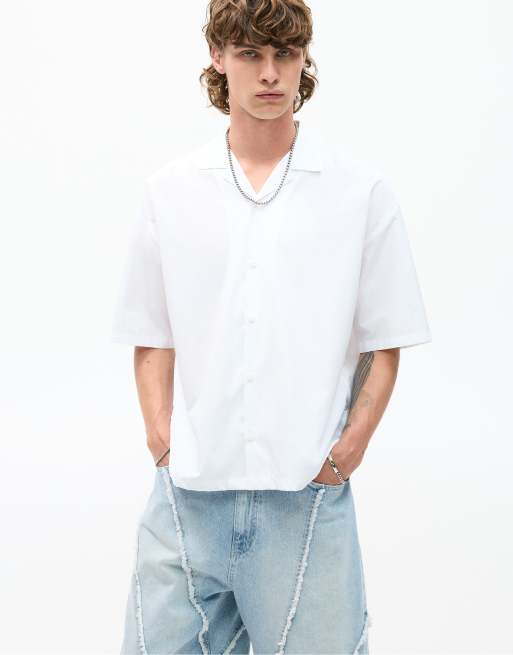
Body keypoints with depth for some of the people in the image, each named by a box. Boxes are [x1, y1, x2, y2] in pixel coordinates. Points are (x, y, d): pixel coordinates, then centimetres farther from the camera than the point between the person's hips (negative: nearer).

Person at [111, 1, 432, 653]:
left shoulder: (363, 191, 2)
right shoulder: (169, 190, 7)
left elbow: (383, 343, 5)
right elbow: (151, 338, 11)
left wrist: (348, 451, -5)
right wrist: (161, 434, -2)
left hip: (308, 498, -1)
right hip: (189, 493, 2)